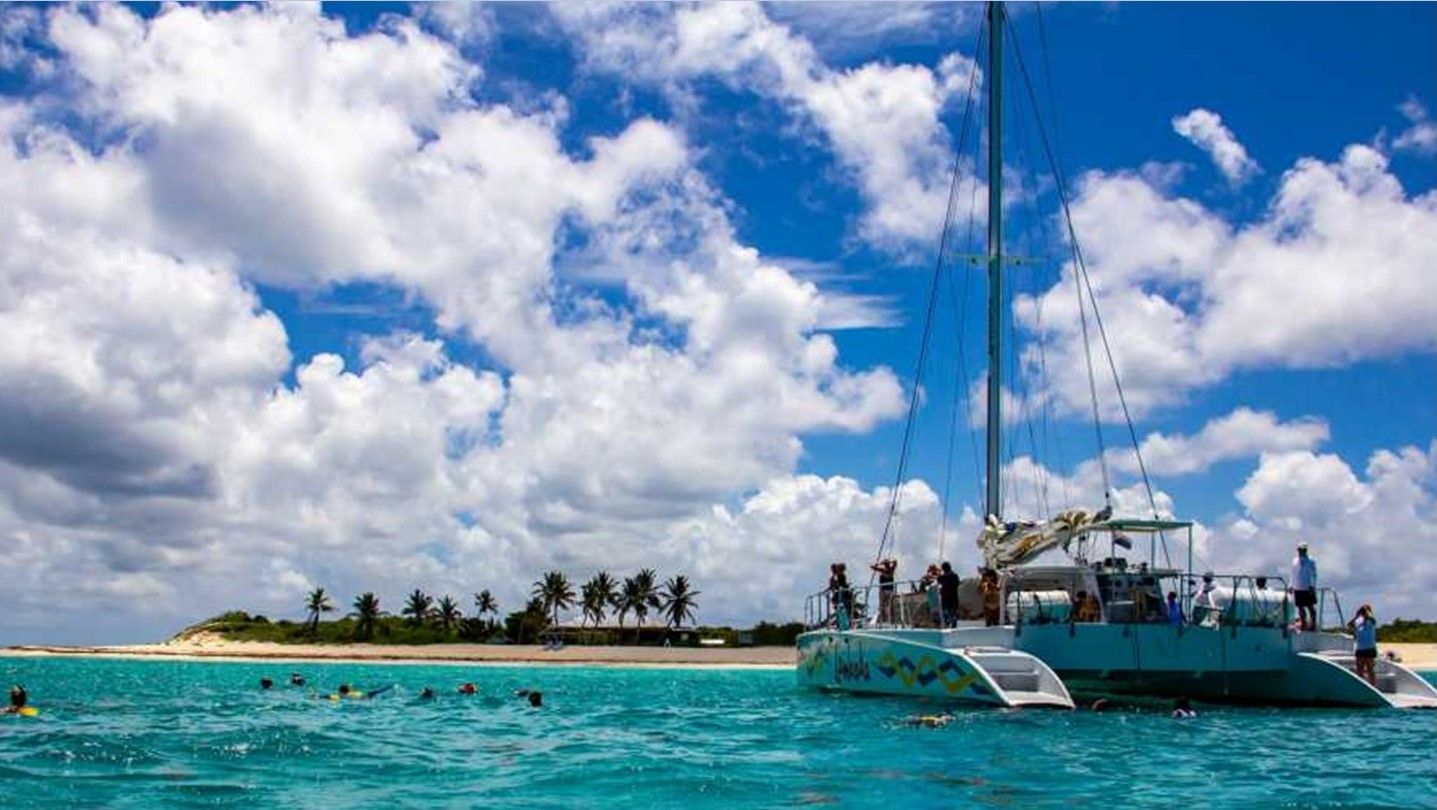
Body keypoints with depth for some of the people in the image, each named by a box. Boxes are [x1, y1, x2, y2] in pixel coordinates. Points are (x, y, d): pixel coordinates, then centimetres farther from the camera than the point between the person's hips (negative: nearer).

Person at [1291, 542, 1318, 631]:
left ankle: (1313, 623, 13)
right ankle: (1303, 623, 20)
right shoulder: (1295, 561, 9)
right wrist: (1291, 585, 12)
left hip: (1308, 588, -4)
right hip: (1298, 588, 4)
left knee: (1310, 606, 3)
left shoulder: (1311, 561, -4)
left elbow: (1314, 574, -3)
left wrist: (1312, 585, -13)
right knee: (1300, 607, 9)